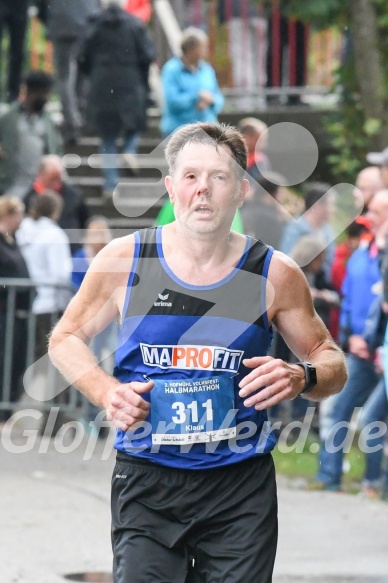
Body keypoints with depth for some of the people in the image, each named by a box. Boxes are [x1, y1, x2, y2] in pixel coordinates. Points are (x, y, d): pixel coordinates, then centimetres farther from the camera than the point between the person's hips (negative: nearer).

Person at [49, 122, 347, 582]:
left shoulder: (275, 275, 1)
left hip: (242, 489, 1)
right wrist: (104, 391, -6)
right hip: (147, 483, 0)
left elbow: (332, 363, 12)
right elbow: (66, 338, 14)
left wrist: (302, 379, -12)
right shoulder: (123, 260, 0)